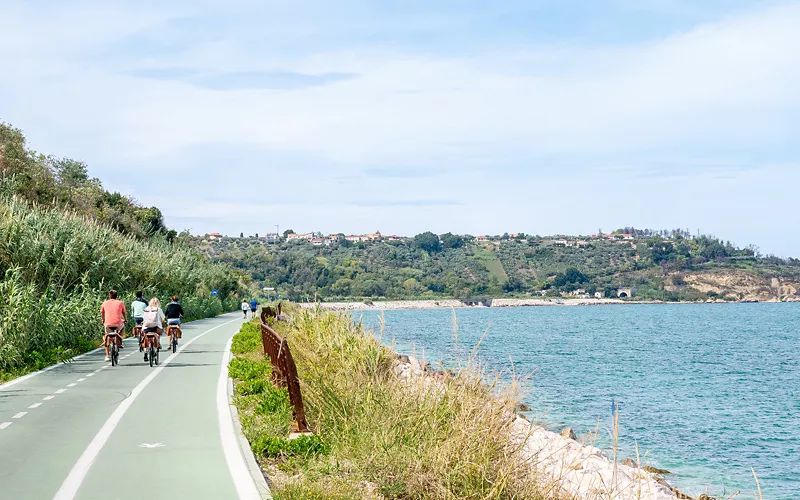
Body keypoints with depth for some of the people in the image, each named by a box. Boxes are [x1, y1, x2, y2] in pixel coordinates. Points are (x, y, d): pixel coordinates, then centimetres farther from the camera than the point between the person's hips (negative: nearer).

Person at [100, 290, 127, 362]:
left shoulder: (105, 303, 11)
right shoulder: (120, 303, 7)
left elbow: (102, 312, 26)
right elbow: (124, 313, 19)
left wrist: (103, 320, 46)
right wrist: (125, 320, 39)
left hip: (108, 324, 0)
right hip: (118, 324, 0)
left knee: (106, 336, 23)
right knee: (122, 327, 35)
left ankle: (107, 356, 17)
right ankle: (119, 342, 20)